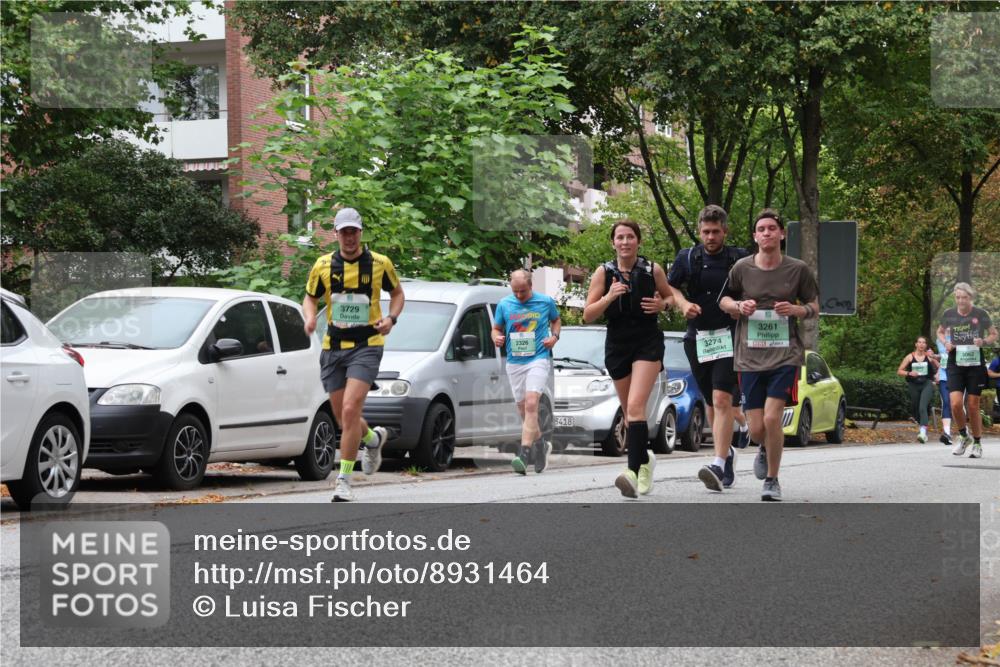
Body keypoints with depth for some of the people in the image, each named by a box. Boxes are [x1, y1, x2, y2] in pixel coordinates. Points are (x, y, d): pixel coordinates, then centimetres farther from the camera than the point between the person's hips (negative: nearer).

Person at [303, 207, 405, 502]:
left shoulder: (380, 263, -2)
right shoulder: (323, 265, 2)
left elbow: (397, 293, 13)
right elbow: (310, 297, 14)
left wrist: (391, 318, -6)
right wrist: (310, 317, -8)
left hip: (367, 345, -4)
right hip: (333, 347, 4)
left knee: (350, 411, -18)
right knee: (343, 419, 9)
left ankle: (344, 481, -12)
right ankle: (374, 439, 44)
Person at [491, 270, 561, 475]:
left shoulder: (546, 302, 1)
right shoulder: (504, 304, 5)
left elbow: (556, 320, 18)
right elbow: (496, 328, 14)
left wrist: (554, 336, -1)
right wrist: (497, 338, -8)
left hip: (539, 359, -4)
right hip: (514, 363, 4)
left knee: (531, 404, -20)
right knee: (523, 409, 8)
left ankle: (524, 454, -26)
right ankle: (541, 444, 31)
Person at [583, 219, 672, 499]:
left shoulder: (653, 270, -2)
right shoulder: (603, 273, 1)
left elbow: (670, 297, 15)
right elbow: (587, 316, -1)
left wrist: (662, 304, -8)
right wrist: (608, 298, -18)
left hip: (648, 342, -3)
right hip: (617, 344, 3)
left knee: (635, 406, -20)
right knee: (629, 413, 13)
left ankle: (634, 471, -29)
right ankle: (644, 460, 38)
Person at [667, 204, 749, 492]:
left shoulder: (740, 259, 1)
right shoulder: (687, 258, 7)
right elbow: (670, 287, 15)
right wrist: (683, 303, -5)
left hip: (729, 336, -4)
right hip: (698, 338, 4)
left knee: (722, 399, -17)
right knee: (712, 403, 13)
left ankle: (719, 465, -25)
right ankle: (727, 451, 35)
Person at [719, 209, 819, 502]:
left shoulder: (798, 270, 1)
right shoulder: (742, 268, 2)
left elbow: (815, 307, 10)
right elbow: (724, 300, 16)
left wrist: (797, 310, -11)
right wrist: (738, 306, -7)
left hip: (785, 355, -2)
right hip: (750, 356, 2)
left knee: (772, 418, -16)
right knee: (756, 429, 0)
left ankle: (772, 480, 4)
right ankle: (766, 449, 39)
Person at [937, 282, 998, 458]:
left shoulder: (981, 315, -4)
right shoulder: (949, 315, 1)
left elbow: (994, 335, 7)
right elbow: (940, 332, 19)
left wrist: (984, 341, -14)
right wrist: (946, 343, -1)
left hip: (975, 364, -1)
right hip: (955, 364, 1)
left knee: (973, 406, 3)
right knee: (955, 403, -13)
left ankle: (977, 444, 21)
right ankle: (964, 437, 13)